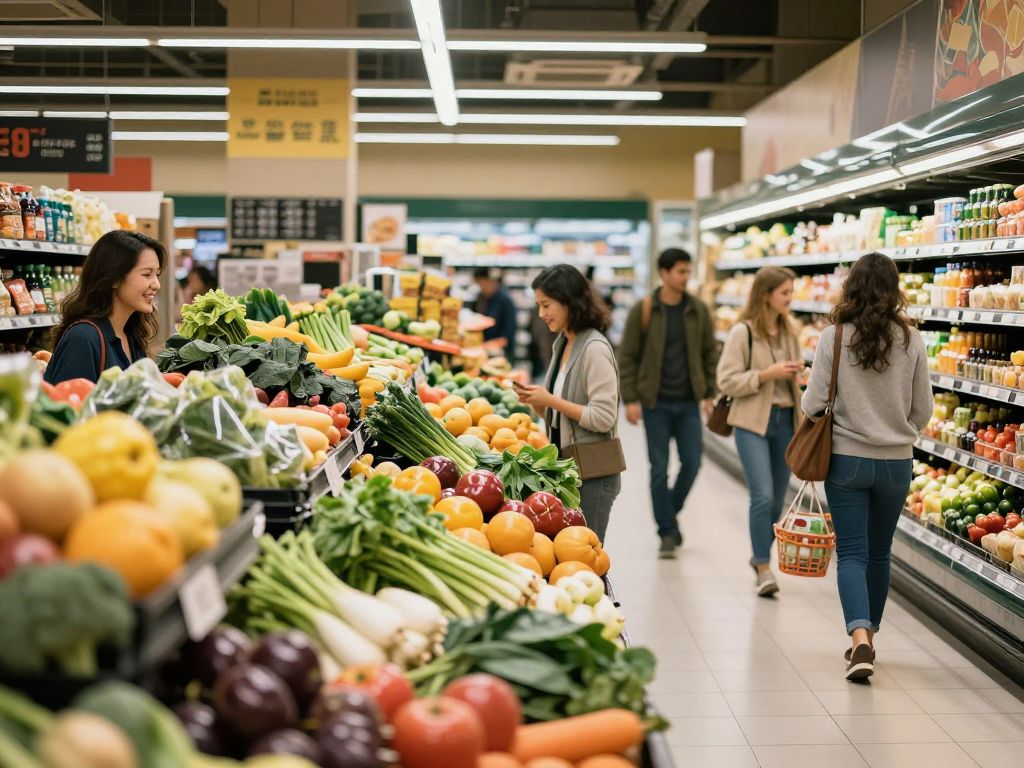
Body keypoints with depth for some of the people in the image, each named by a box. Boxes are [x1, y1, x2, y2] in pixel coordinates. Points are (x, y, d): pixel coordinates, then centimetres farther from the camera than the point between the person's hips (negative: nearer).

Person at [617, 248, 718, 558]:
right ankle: (667, 532, 13)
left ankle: (671, 512, 29)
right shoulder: (643, 311, -5)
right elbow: (627, 357, -3)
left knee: (692, 462, 3)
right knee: (659, 469, 2)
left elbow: (710, 353, 10)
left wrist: (710, 393, 4)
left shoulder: (698, 310, 4)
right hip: (655, 403, -2)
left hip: (688, 402, 3)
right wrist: (630, 399, -8)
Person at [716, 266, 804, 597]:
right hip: (753, 422, -6)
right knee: (763, 496, -14)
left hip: (785, 420, 6)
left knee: (777, 498, 12)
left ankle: (761, 555, 32)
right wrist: (767, 374, -19)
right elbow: (726, 381, -12)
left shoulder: (789, 332, 11)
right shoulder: (743, 332, -8)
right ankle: (764, 569, -4)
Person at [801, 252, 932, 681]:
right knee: (879, 552, 17)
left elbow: (813, 404, -10)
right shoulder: (912, 341, -5)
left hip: (846, 459, -2)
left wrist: (809, 401, 13)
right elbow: (923, 411, 1)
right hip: (897, 462, 2)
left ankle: (860, 638, -14)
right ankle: (868, 635, 30)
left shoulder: (833, 337, -11)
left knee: (852, 552, 4)